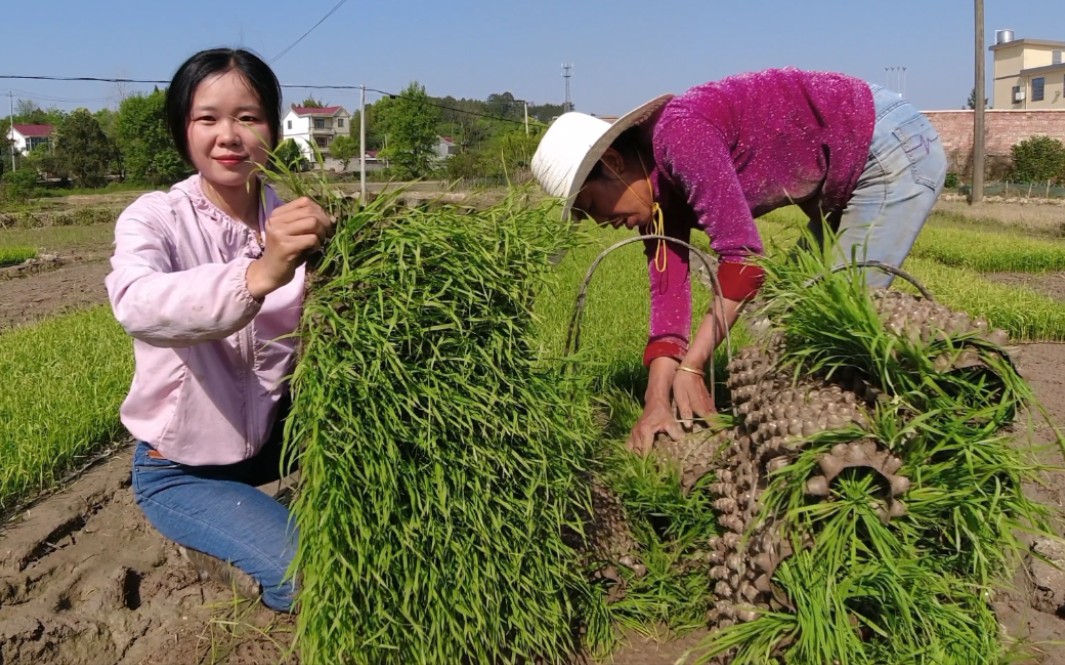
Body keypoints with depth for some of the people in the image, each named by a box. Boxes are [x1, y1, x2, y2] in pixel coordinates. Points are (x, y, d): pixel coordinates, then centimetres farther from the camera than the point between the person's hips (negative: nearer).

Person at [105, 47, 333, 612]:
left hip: (275, 436, 4)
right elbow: (137, 306, -42)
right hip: (181, 469, -3)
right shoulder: (154, 219, -18)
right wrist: (259, 275, -59)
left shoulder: (295, 221, -8)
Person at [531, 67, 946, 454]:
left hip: (895, 145, -9)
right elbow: (668, 294, -6)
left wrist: (692, 367, -29)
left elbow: (742, 255, -32)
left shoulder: (679, 133, -27)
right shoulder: (657, 193, 1)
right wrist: (656, 402, -14)